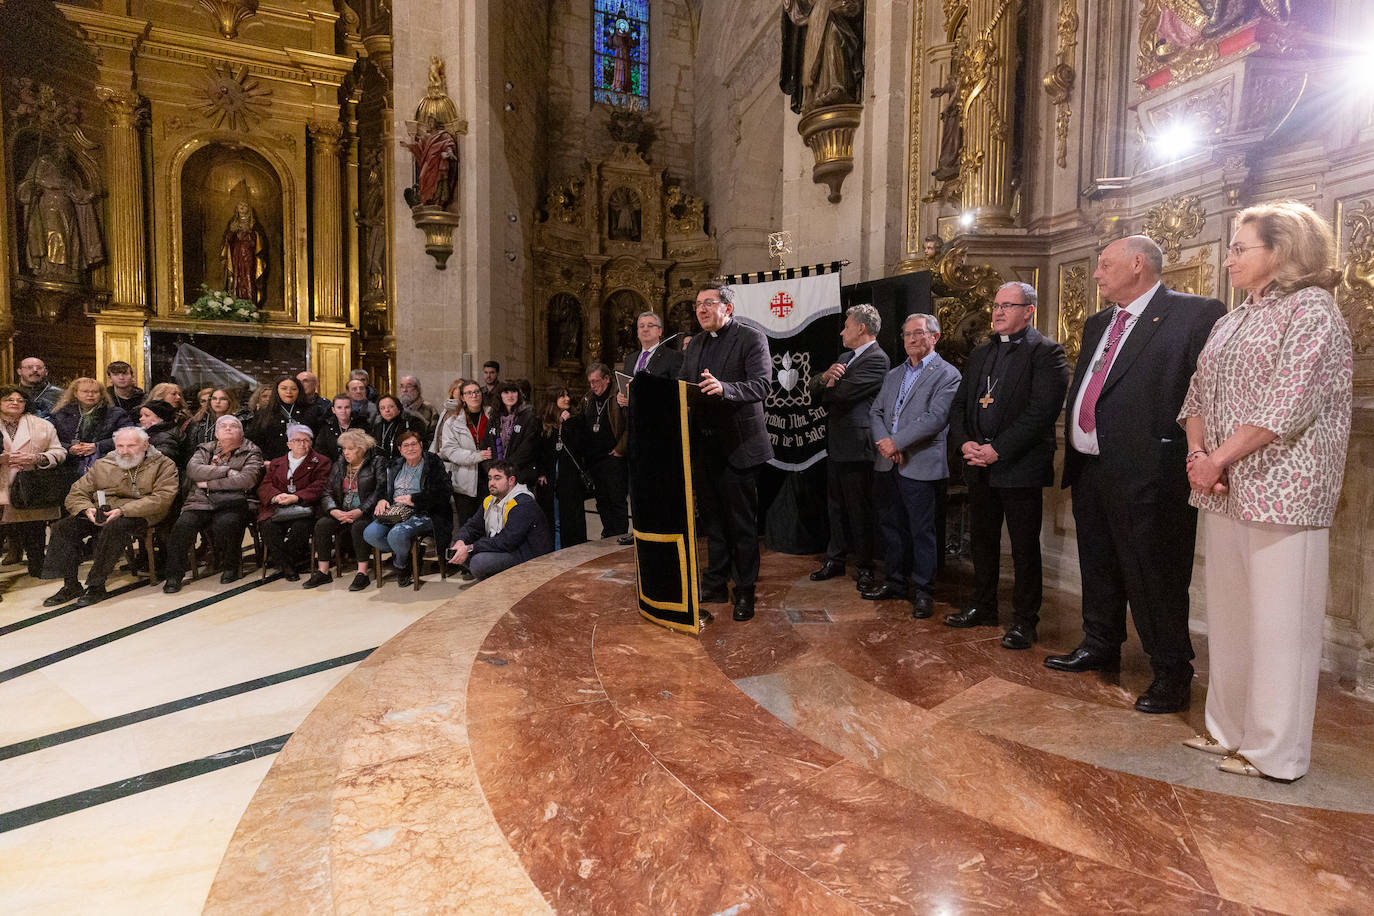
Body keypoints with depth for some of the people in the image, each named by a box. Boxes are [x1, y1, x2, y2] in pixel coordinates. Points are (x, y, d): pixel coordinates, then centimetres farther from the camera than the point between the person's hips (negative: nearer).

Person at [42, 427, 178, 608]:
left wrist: (123, 510, -20)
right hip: (100, 515, 6)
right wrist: (87, 509, -7)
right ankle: (70, 585, -11)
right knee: (64, 527, -16)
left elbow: (162, 498, -12)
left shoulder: (163, 465, 2)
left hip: (139, 516, -6)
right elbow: (77, 493, 18)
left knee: (114, 527, -35)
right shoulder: (102, 465, 19)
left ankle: (96, 586, -26)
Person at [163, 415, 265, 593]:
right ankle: (174, 575, -11)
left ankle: (230, 568, -9)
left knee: (226, 524, -33)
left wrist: (209, 483, -4)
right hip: (200, 502, 3)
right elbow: (193, 469, 2)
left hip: (232, 503, -3)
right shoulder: (205, 449, 23)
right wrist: (226, 471, -7)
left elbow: (247, 479, -6)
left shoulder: (251, 452, 12)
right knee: (182, 525, -25)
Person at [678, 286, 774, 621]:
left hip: (737, 445, -6)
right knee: (712, 517, 16)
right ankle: (715, 584, 29)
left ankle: (744, 590, 17)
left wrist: (724, 388, -35)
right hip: (703, 445, 7)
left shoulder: (752, 338, -6)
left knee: (742, 521, 3)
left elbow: (762, 385, -18)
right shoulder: (695, 345, 15)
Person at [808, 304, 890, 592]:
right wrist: (826, 376, -10)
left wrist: (827, 387, -1)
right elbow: (816, 385, 12)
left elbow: (843, 393, -22)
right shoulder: (844, 357, 18)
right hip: (835, 444, 9)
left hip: (857, 446, -9)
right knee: (836, 505, 16)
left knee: (860, 509, 1)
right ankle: (836, 559, 28)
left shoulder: (877, 359, -13)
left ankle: (864, 565, 14)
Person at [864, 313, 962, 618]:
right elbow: (875, 411, 13)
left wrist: (896, 441, -18)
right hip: (888, 464, 7)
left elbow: (935, 418, -16)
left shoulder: (947, 375, -4)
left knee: (922, 530, 0)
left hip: (920, 464, -6)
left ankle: (923, 591, 13)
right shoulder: (894, 374, 18)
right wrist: (883, 440, -7)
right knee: (892, 525, 15)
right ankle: (896, 582, 28)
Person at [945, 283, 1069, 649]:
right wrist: (964, 443, -4)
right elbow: (959, 405, 13)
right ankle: (982, 607, 30)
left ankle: (1025, 620, 16)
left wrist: (998, 450, -20)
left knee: (1024, 547, 4)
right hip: (979, 467, 7)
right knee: (982, 540, 16)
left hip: (1020, 467, -6)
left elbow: (1041, 411, -17)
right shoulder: (980, 353, 16)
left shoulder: (1046, 353, -6)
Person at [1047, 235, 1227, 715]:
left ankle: (1171, 674, 20)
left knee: (1153, 575, 2)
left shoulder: (1195, 314, -8)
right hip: (1090, 468, 8)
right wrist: (1072, 458, 14)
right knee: (1098, 568, 20)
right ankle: (1101, 646, 38)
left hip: (1148, 474, -8)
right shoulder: (1097, 324, 16)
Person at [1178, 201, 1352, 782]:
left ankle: (1274, 751, 13)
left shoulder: (1311, 308, -5)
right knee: (1228, 614, 14)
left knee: (1277, 622, 0)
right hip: (1223, 491, 8)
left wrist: (1219, 460, -16)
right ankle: (1230, 728, 28)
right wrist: (1197, 453, -4)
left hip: (1281, 489, -7)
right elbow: (1197, 396, 13)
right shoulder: (1233, 323, 18)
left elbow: (1289, 403, -16)